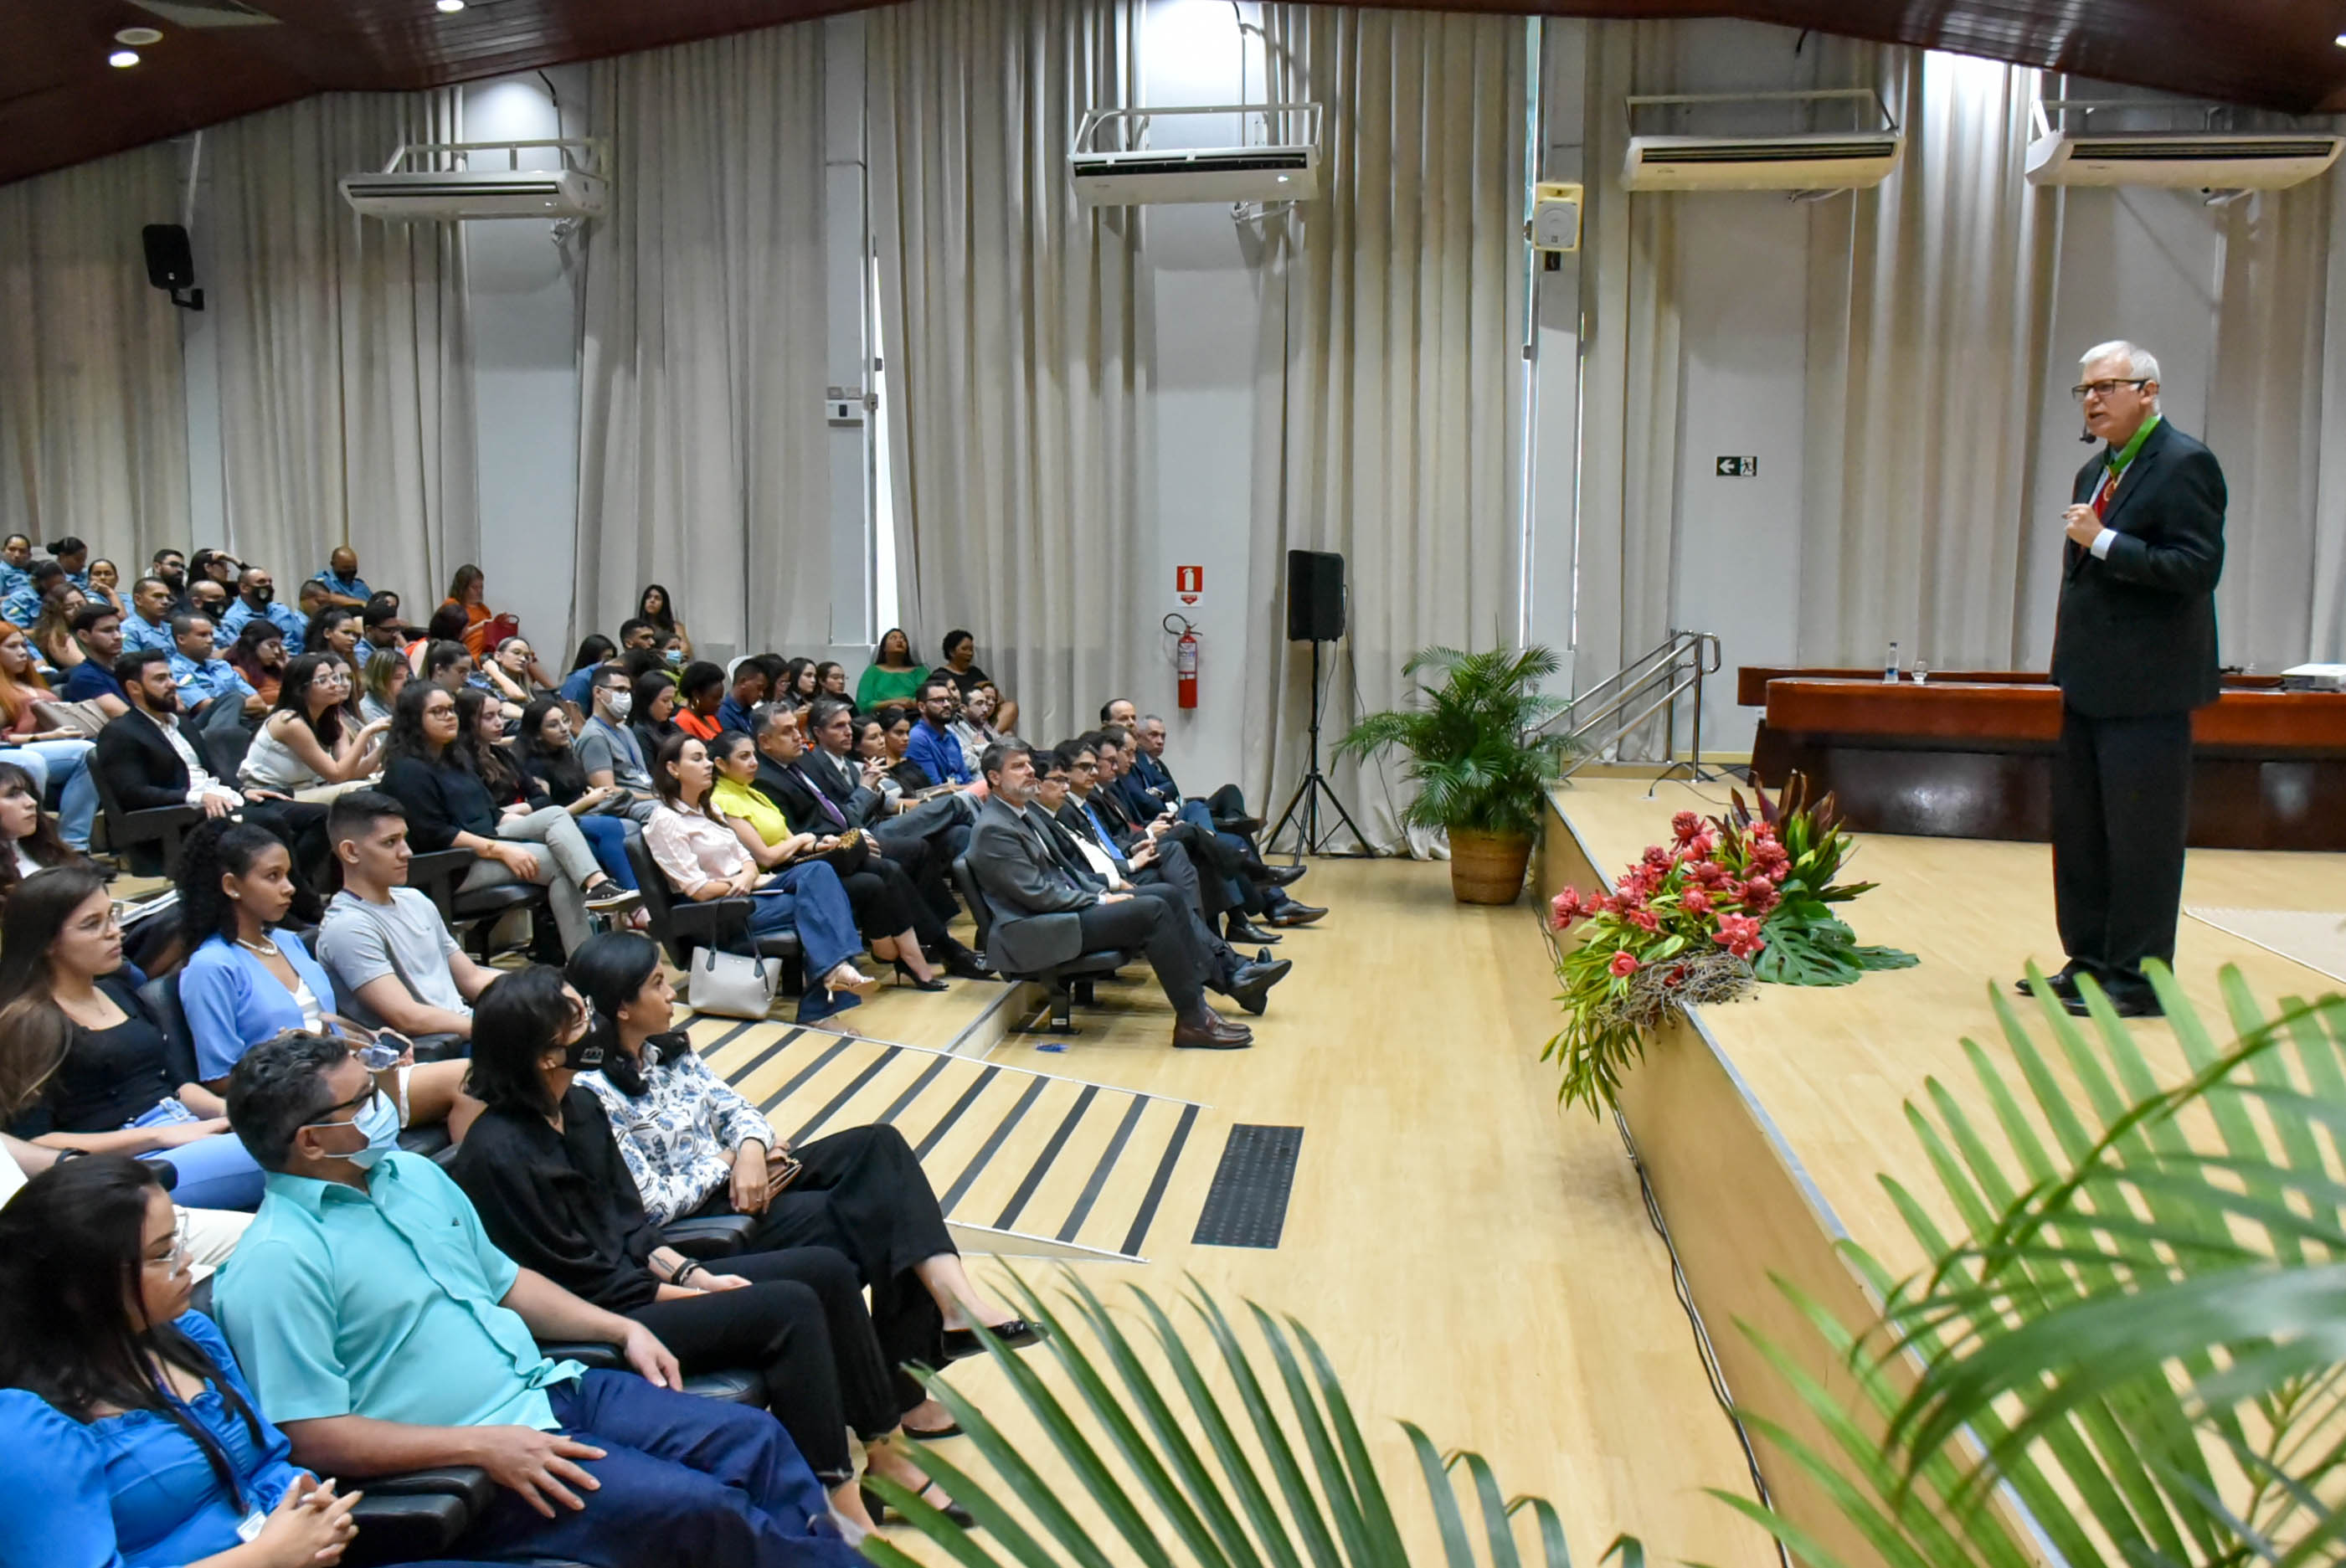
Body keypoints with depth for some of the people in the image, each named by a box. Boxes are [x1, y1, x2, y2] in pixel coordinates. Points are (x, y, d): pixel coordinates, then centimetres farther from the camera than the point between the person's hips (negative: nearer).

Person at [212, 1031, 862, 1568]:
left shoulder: (413, 1174, 9)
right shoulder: (277, 1261, -16)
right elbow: (312, 1437, -19)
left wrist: (622, 1329, 9)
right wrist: (482, 1444, -23)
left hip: (549, 1389, 8)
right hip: (465, 1465, -8)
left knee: (754, 1439, -3)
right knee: (704, 1511, -20)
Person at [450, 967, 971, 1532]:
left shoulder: (581, 1107, 5)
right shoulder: (500, 1153, -21)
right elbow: (589, 1285, -17)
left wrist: (696, 1275, -4)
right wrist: (699, 1295, -11)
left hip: (635, 1280, 9)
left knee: (828, 1270, -3)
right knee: (791, 1309, -22)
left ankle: (889, 1458, 5)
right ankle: (839, 1507, -12)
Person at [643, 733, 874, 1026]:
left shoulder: (709, 810, 18)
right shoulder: (666, 821, -8)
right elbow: (699, 890, -15)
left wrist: (747, 877, -11)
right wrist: (754, 880, -6)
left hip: (748, 893, 7)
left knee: (817, 871, -21)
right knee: (813, 904, -26)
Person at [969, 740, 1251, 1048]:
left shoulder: (1024, 809, 14)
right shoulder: (993, 829, -16)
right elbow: (1037, 894, -19)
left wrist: (1099, 895, 4)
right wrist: (1100, 901, -11)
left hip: (1062, 907, 10)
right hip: (1035, 934, -10)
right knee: (1150, 911, -19)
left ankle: (1197, 994, -4)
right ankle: (1193, 1020, -15)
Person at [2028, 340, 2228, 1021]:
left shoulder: (2184, 464, -10)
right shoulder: (2096, 472, 17)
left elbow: (2198, 568, -19)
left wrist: (2103, 542, -21)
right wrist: (2070, 667, 17)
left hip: (2146, 689, -9)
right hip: (2092, 685, 9)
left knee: (2141, 840, -2)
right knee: (2080, 833, 13)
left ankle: (2138, 979, 6)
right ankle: (2090, 962, 23)